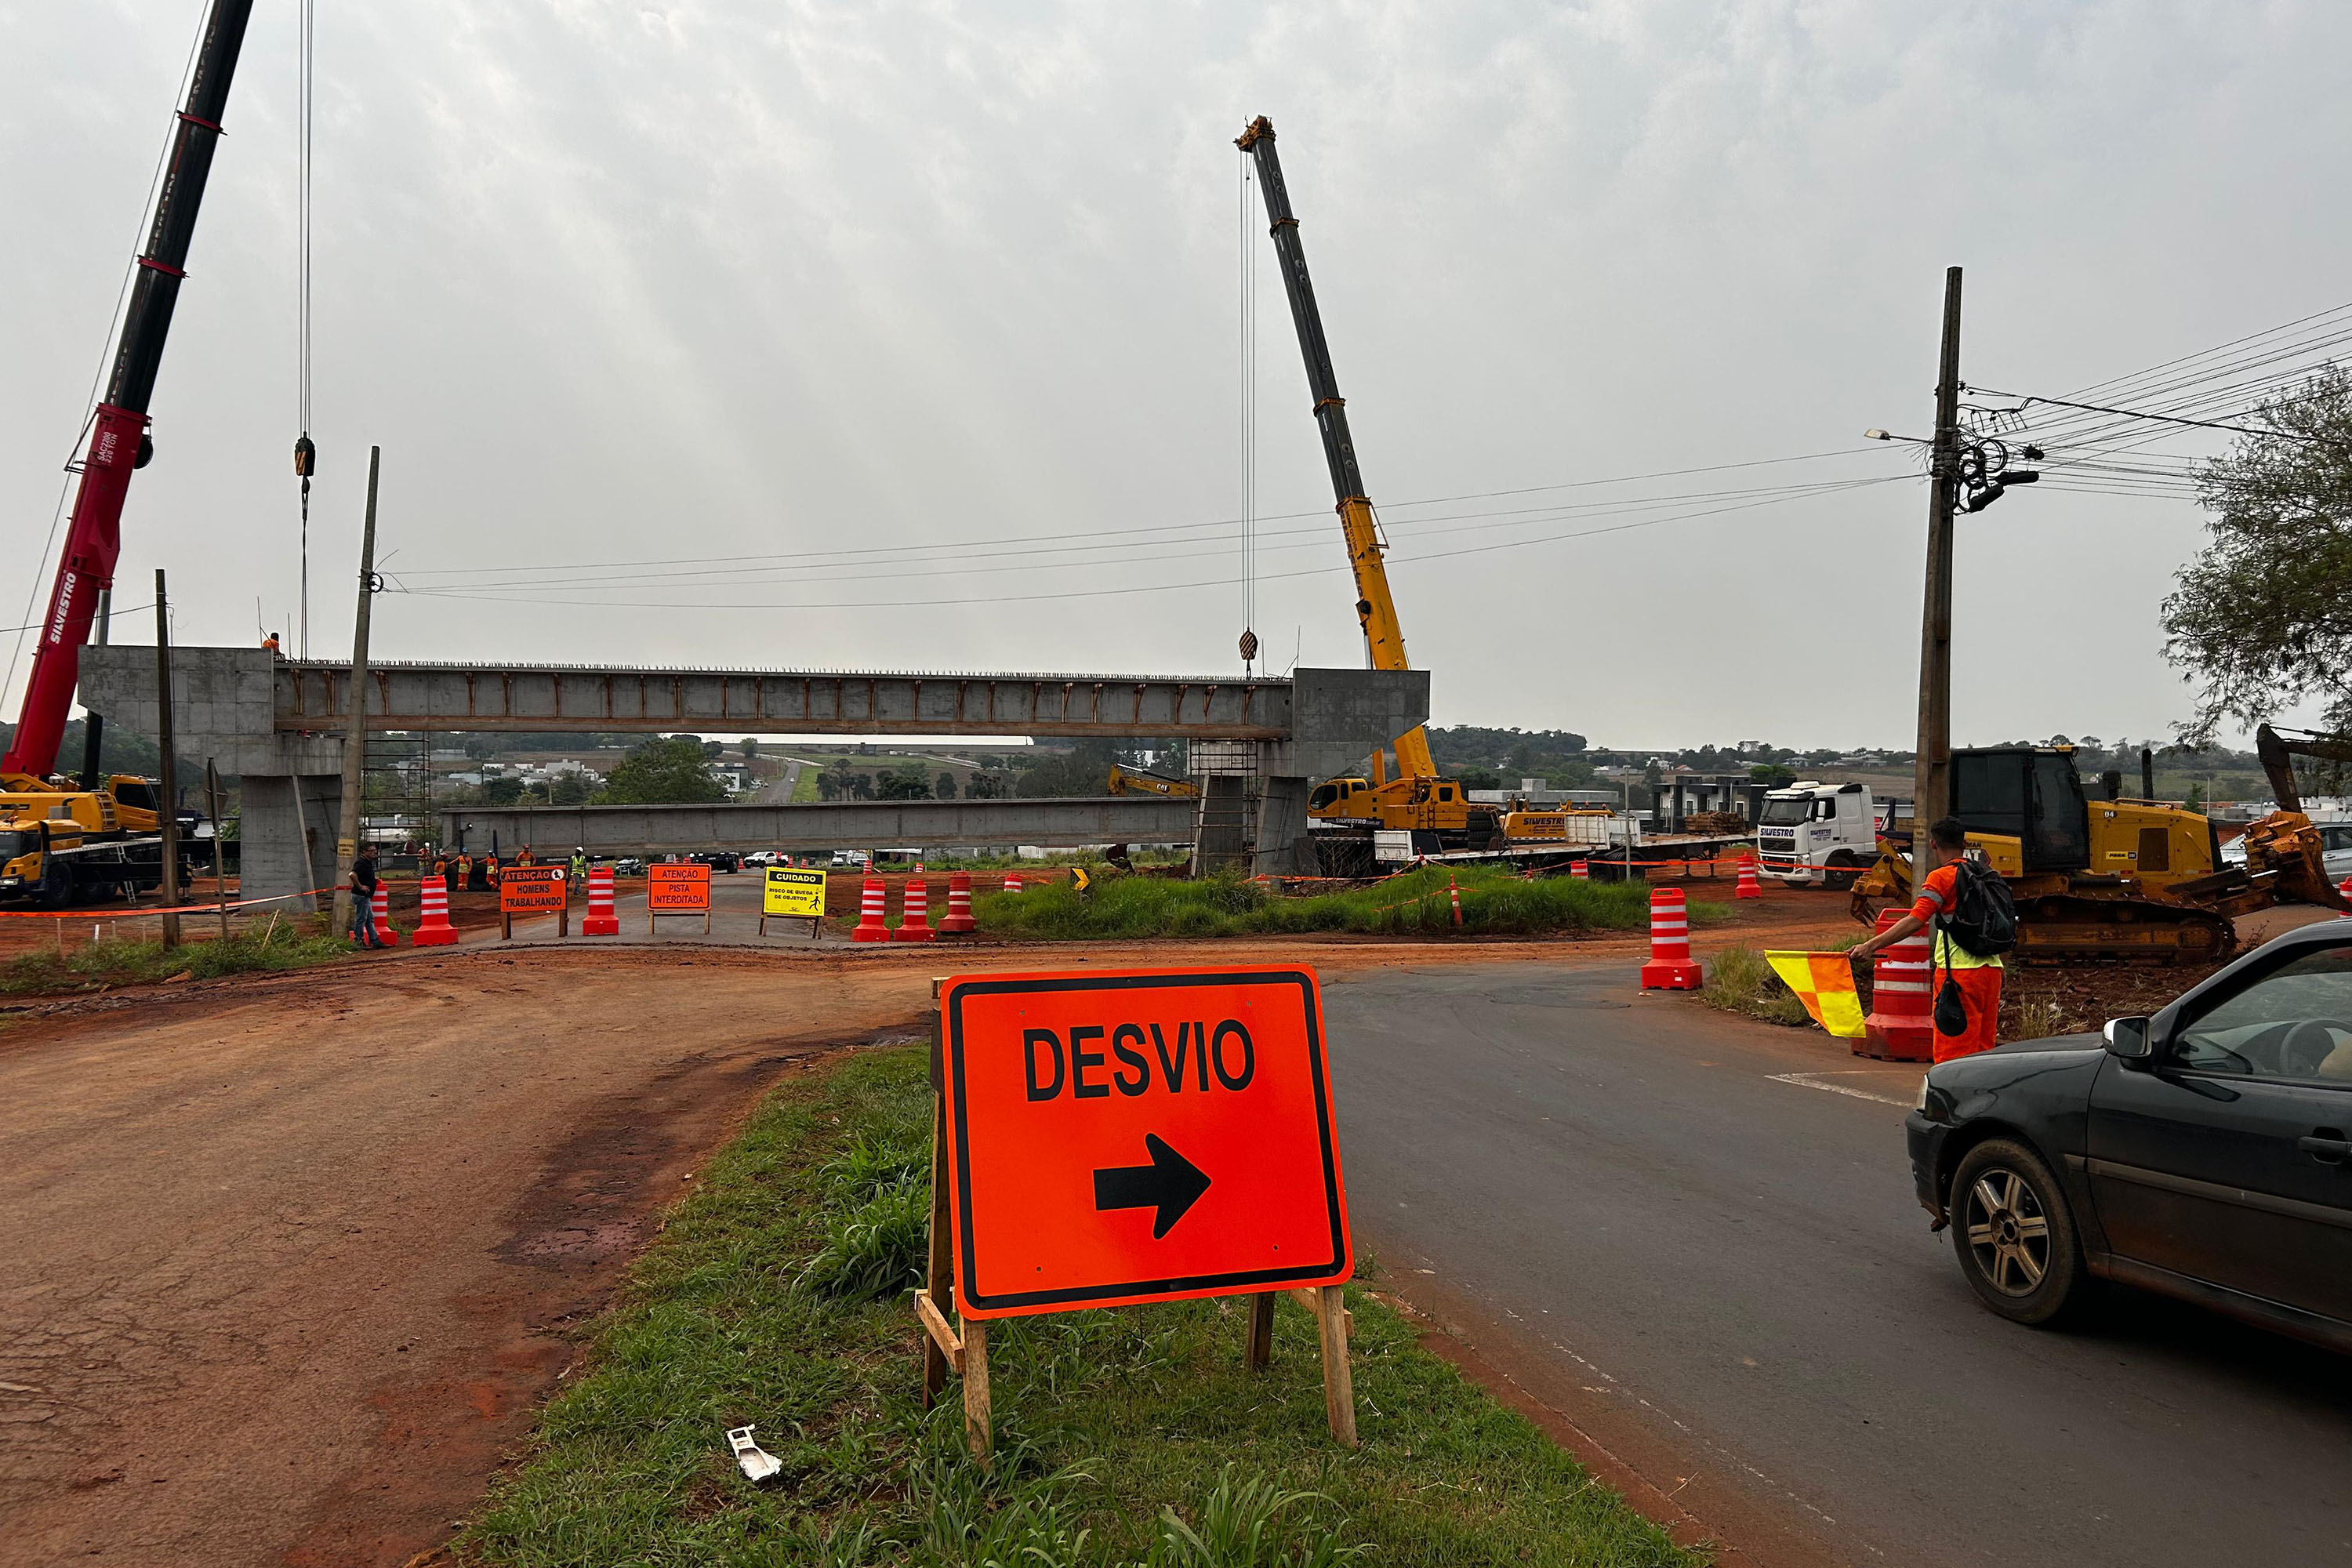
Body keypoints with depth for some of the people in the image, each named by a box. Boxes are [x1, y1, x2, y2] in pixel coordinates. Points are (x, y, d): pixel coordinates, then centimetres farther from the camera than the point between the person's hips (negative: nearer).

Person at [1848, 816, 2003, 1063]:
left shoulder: (1941, 877, -7)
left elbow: (1915, 921, -20)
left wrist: (1871, 946, -23)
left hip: (1959, 971, -7)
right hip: (1992, 969, 7)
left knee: (1953, 1053, -4)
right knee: (1982, 1050, 13)